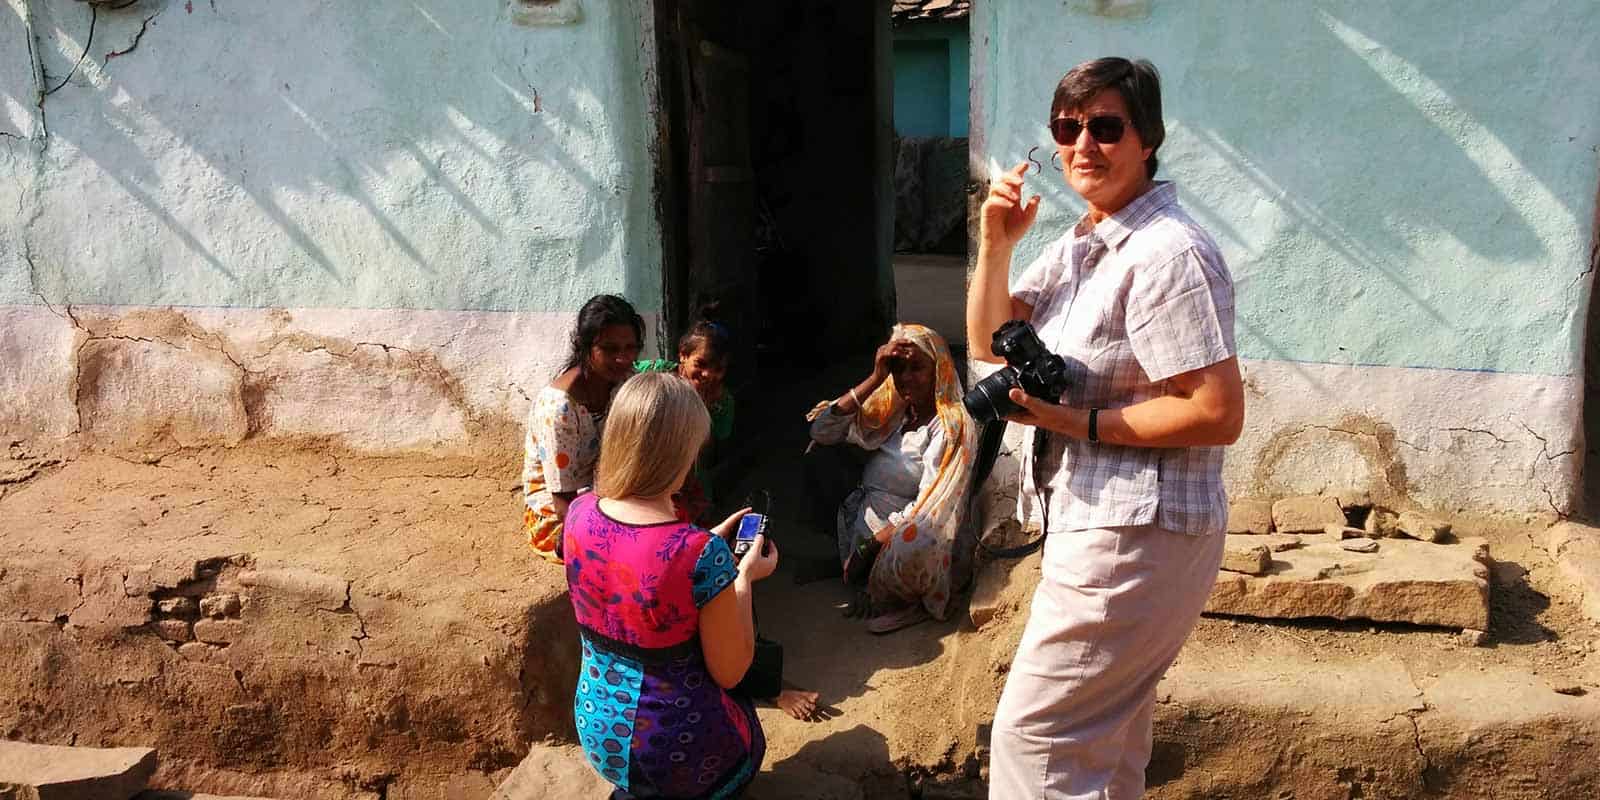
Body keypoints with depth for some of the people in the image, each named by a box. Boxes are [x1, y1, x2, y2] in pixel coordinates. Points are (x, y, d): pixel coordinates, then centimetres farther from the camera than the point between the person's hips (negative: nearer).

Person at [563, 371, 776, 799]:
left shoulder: (579, 513, -12)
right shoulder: (703, 554, -30)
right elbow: (729, 672, -15)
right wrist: (744, 578, -4)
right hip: (680, 753, -5)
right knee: (747, 739, 30)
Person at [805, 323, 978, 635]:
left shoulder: (952, 425, -12)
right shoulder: (889, 411, 7)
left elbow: (928, 507, -19)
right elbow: (822, 431, -6)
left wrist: (870, 546, -19)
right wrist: (875, 379, -11)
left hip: (908, 547, -7)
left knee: (913, 542, -41)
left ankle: (893, 604, -7)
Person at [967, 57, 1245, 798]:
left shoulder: (1167, 255, -20)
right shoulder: (1078, 244, 10)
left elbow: (1220, 415, -23)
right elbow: (989, 342, 7)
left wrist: (1083, 423, -20)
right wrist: (996, 246, -7)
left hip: (1134, 535, -10)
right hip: (1093, 521, 10)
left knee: (1032, 733, -4)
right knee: (1106, 735, 24)